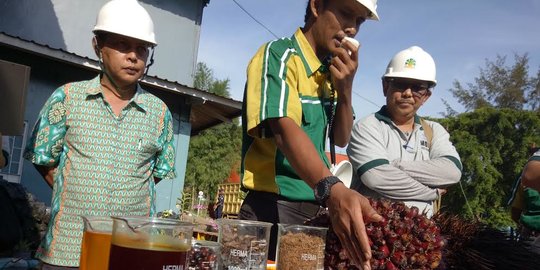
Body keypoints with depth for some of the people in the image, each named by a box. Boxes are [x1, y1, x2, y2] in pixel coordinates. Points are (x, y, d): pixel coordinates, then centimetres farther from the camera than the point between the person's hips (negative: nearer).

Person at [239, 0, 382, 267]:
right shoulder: (278, 55, -13)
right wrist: (332, 189, -44)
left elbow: (341, 138, 11)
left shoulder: (333, 69, 9)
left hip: (319, 208, 7)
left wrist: (345, 88, -8)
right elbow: (283, 129, -28)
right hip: (274, 208, -7)